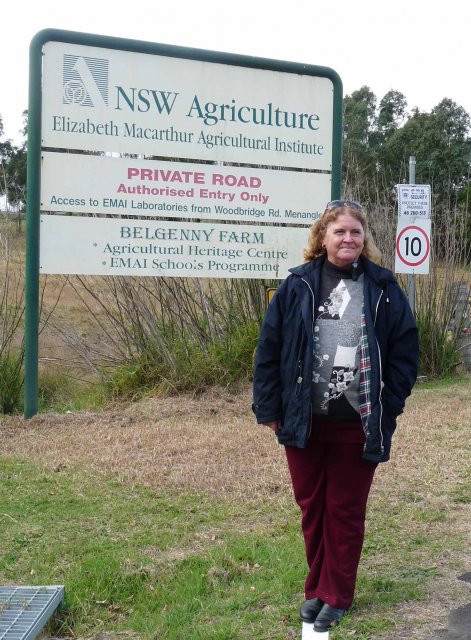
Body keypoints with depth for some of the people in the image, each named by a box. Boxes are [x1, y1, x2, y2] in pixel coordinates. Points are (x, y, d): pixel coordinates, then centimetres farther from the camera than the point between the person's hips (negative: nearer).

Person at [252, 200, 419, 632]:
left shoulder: (383, 288, -2)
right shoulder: (298, 286, -2)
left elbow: (405, 351, 0)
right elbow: (269, 348, -1)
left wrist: (388, 408, -6)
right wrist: (269, 407, -2)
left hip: (359, 425, -1)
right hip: (303, 421, 1)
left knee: (346, 512, 11)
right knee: (312, 508, 14)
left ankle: (336, 595, 26)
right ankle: (317, 588, 32)